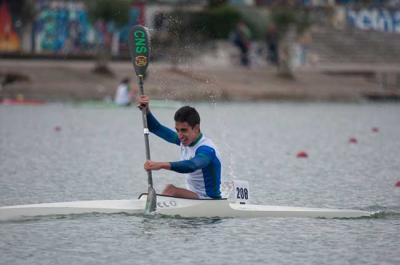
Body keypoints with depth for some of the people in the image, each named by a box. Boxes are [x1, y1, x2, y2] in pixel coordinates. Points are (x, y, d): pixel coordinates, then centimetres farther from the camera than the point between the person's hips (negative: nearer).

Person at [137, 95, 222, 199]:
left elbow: (191, 166, -45)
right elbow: (156, 128, 10)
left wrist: (161, 165, -59)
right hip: (192, 196, 9)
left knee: (171, 190, -28)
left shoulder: (206, 149, -24)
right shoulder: (186, 140, 3)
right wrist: (146, 110, -10)